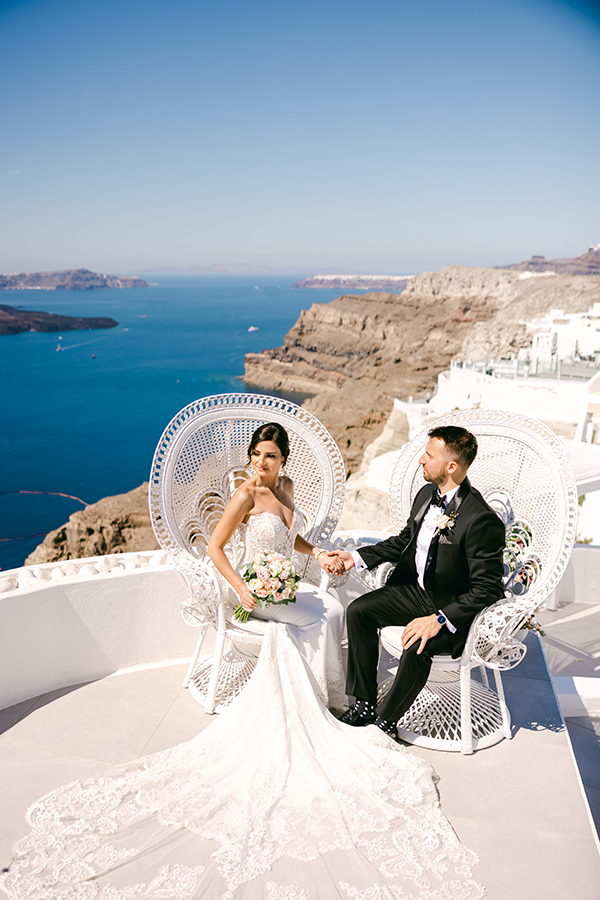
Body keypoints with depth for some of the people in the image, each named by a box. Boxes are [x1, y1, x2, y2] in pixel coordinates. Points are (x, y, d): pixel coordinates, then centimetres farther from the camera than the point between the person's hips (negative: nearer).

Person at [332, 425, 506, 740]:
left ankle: (386, 720, -3)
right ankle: (364, 703, 7)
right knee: (358, 611, -4)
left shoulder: (481, 520, -27)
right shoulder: (427, 494, -1)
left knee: (417, 647, -31)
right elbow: (404, 540, 14)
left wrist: (439, 620, -30)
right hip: (416, 589, 8)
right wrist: (357, 557, 5)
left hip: (455, 607, -8)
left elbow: (488, 589, -24)